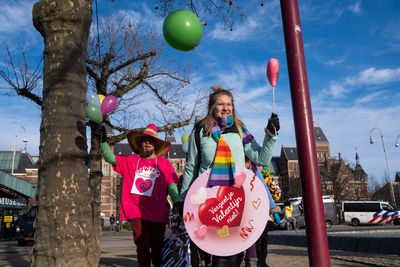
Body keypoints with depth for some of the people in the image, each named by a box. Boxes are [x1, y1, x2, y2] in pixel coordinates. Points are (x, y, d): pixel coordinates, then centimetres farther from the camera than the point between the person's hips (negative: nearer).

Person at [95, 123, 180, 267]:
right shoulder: (130, 161, 12)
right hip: (136, 211, 0)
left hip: (157, 212, 0)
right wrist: (103, 141, -6)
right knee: (142, 246, 0)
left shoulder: (164, 163, 9)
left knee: (157, 246, 6)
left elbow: (172, 187, 8)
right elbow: (110, 158, 8)